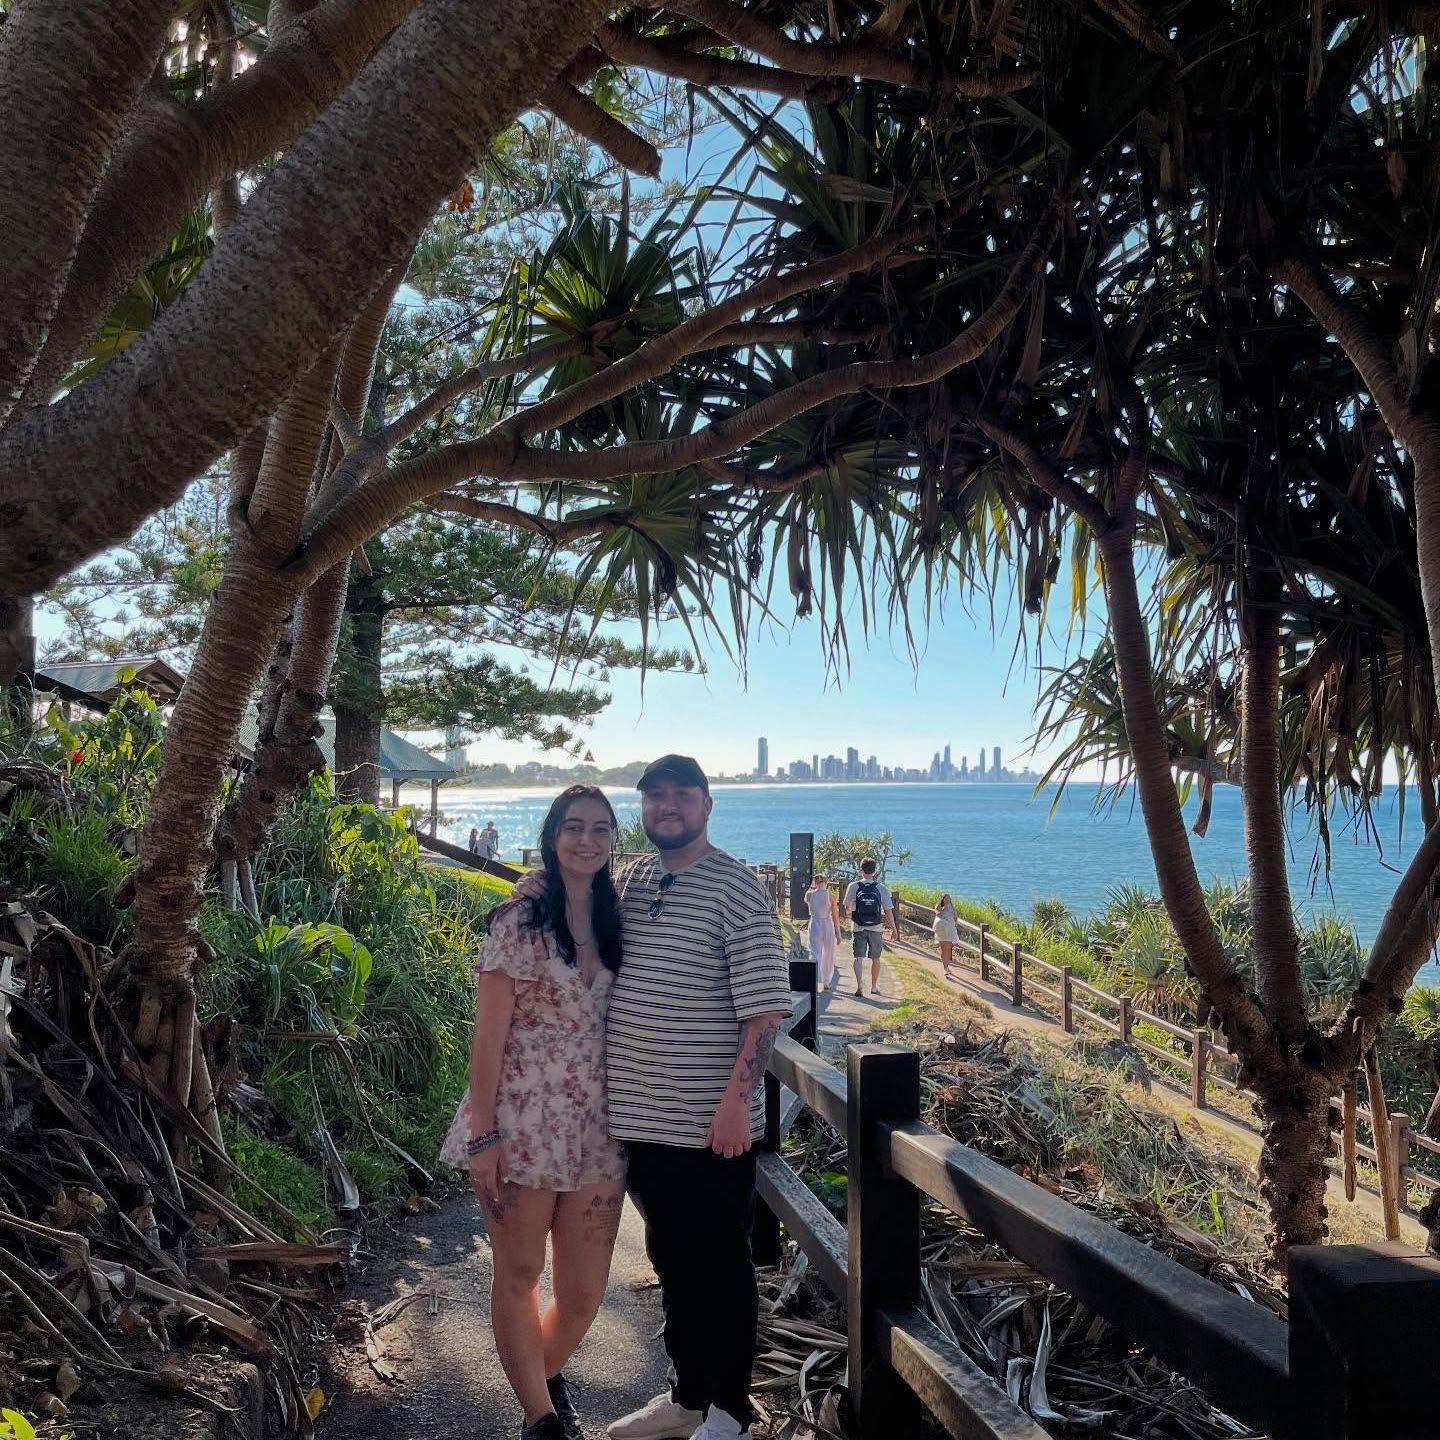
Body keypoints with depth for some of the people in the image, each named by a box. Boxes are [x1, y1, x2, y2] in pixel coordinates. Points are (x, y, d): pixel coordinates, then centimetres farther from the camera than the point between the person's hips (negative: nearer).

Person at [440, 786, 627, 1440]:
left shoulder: (618, 919, 7)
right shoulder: (519, 919, -8)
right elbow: (489, 1032, -9)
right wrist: (483, 1134, -11)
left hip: (597, 1127, 5)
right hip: (524, 1124, -4)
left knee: (585, 1292, 10)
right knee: (519, 1275, 11)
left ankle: (545, 1373, 41)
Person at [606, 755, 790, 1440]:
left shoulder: (735, 889, -12)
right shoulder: (632, 880, 7)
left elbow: (765, 1008, -15)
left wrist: (736, 1099, -20)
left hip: (710, 1125, -6)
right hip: (640, 1117, 6)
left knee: (721, 1267, 10)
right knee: (671, 1260, 20)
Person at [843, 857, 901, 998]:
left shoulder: (853, 886, -5)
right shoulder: (881, 889, -5)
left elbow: (847, 907, 7)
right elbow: (888, 910, -4)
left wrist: (849, 913, 30)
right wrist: (894, 928, 7)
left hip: (858, 928, -1)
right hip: (876, 928, 1)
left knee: (859, 957, -2)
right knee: (875, 959, 16)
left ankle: (859, 985, -22)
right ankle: (874, 987, 27)